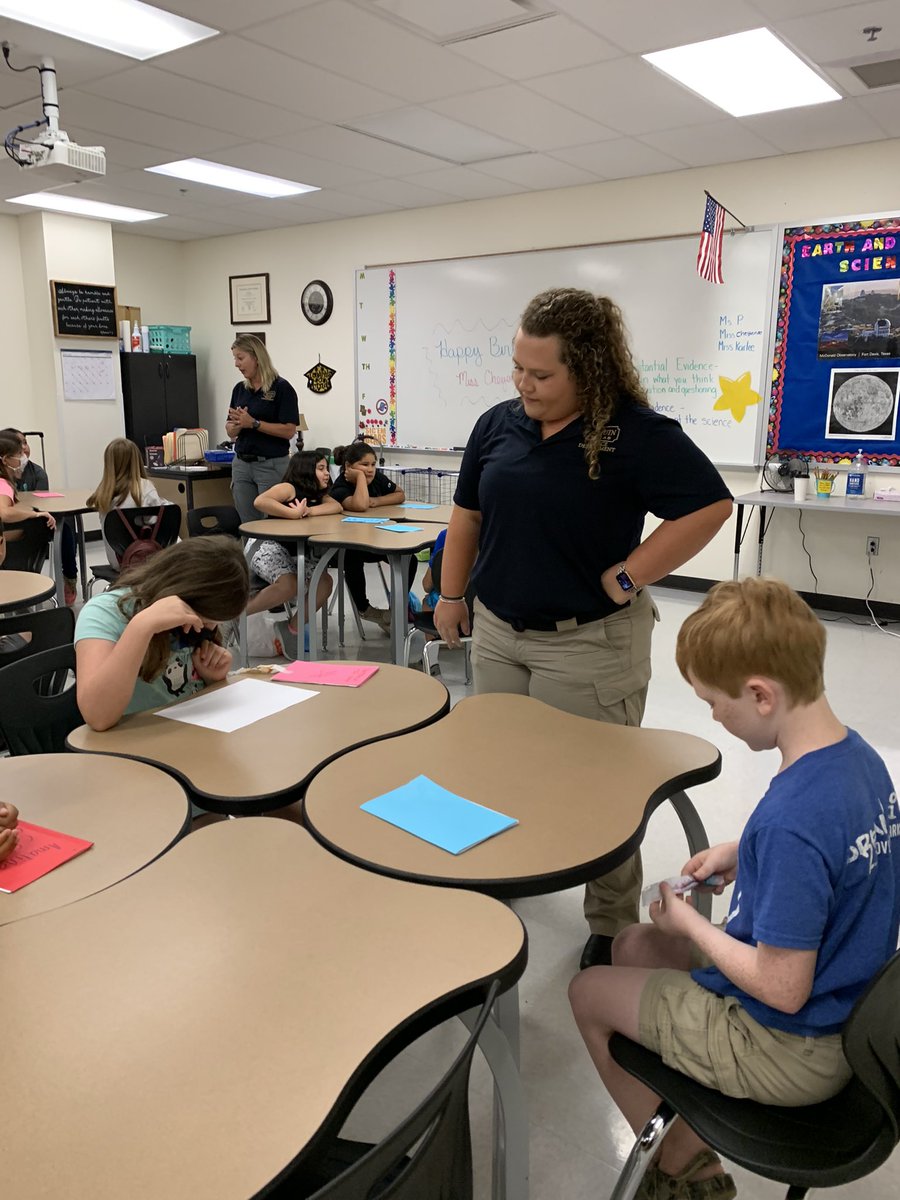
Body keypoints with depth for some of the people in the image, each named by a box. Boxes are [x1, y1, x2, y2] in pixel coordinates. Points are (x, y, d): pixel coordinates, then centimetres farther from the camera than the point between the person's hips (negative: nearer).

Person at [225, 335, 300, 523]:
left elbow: (289, 431, -14)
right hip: (241, 464, 6)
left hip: (272, 465, -6)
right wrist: (238, 423, -10)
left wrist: (253, 423, -19)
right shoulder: (239, 389, 11)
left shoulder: (281, 388, -8)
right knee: (247, 523, 8)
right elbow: (230, 431, 13)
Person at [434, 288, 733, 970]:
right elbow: (468, 516, 13)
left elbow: (709, 506, -18)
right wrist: (452, 595, 14)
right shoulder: (498, 424, 4)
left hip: (588, 641, -5)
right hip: (498, 631, 6)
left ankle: (613, 926, 25)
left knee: (594, 786, 6)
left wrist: (627, 576, -17)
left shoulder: (638, 433, -14)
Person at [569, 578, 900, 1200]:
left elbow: (783, 990, -27)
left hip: (791, 1055, -8)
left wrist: (689, 922, -13)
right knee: (632, 945, 21)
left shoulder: (790, 817, -36)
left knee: (588, 992, 9)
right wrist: (743, 853, 1)